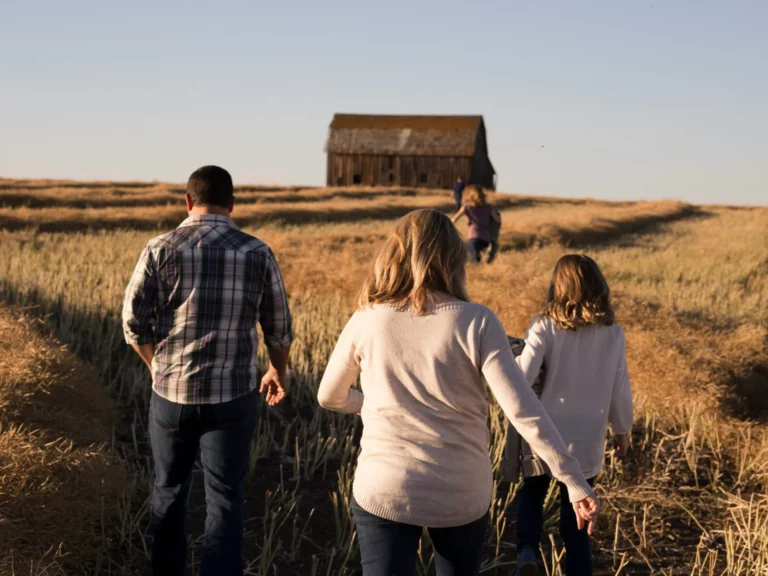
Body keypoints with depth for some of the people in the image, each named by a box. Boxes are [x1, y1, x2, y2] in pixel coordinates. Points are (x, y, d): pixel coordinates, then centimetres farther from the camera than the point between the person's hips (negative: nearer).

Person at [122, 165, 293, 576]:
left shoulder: (160, 249, -5)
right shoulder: (257, 253, -3)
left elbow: (134, 320, -4)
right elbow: (279, 328, 4)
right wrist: (278, 372, 22)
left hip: (170, 392, 1)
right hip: (232, 397, -1)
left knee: (169, 491, 20)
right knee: (224, 501, 4)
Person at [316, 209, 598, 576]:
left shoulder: (366, 322, -6)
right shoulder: (476, 323, -13)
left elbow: (329, 397, 8)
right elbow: (524, 410, -18)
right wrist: (575, 482, -13)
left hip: (383, 490, 0)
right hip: (462, 494, 1)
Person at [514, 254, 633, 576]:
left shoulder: (546, 327, -12)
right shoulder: (613, 334, -4)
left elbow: (521, 378, -21)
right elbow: (620, 390, 2)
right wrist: (623, 429, 17)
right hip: (587, 443, 1)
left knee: (532, 494, 22)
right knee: (575, 518, 14)